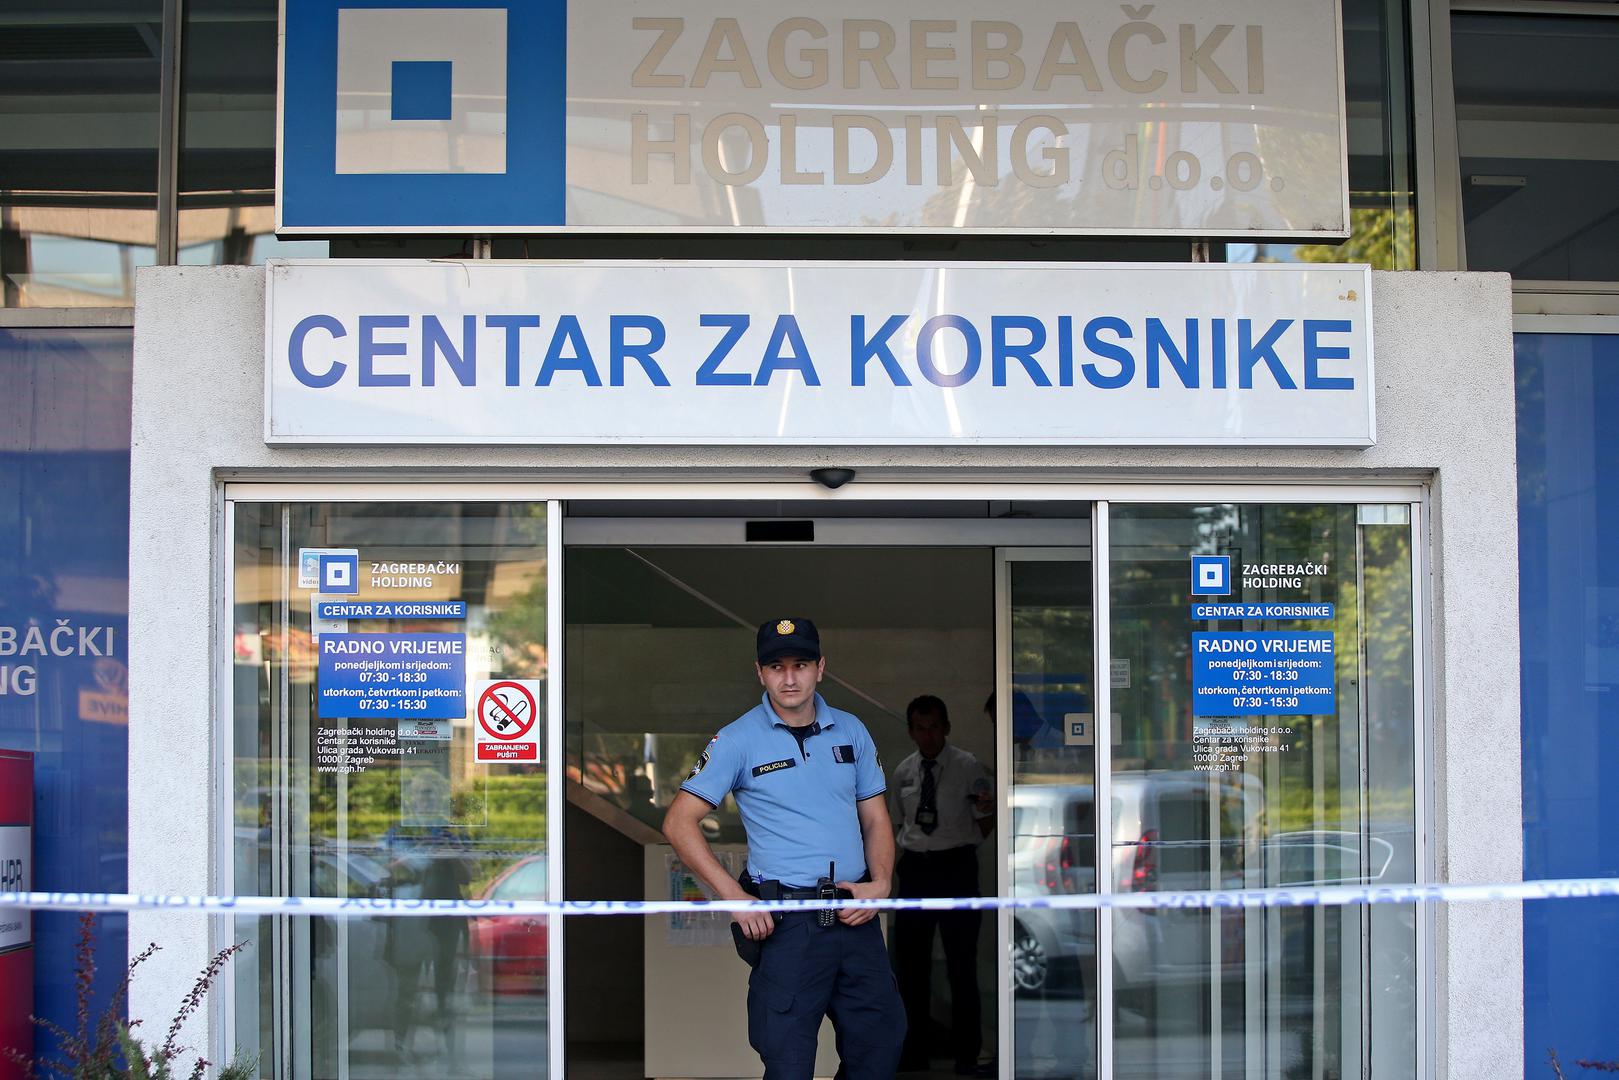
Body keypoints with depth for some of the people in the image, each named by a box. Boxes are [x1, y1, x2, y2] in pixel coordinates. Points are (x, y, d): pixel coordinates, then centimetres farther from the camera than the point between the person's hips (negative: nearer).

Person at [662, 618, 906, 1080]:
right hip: (787, 921, -4)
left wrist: (880, 883, -1)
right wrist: (734, 897, -11)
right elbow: (679, 823, -3)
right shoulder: (738, 740, -2)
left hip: (857, 916, 4)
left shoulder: (851, 731, 11)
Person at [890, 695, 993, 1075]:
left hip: (956, 868, -4)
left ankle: (966, 1054, 14)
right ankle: (914, 1050, 22)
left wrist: (986, 811, -23)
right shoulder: (903, 773, 7)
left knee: (961, 962, 3)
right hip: (914, 870, 4)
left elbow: (985, 825, -2)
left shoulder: (969, 767, -5)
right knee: (910, 962, 9)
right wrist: (907, 852, 8)